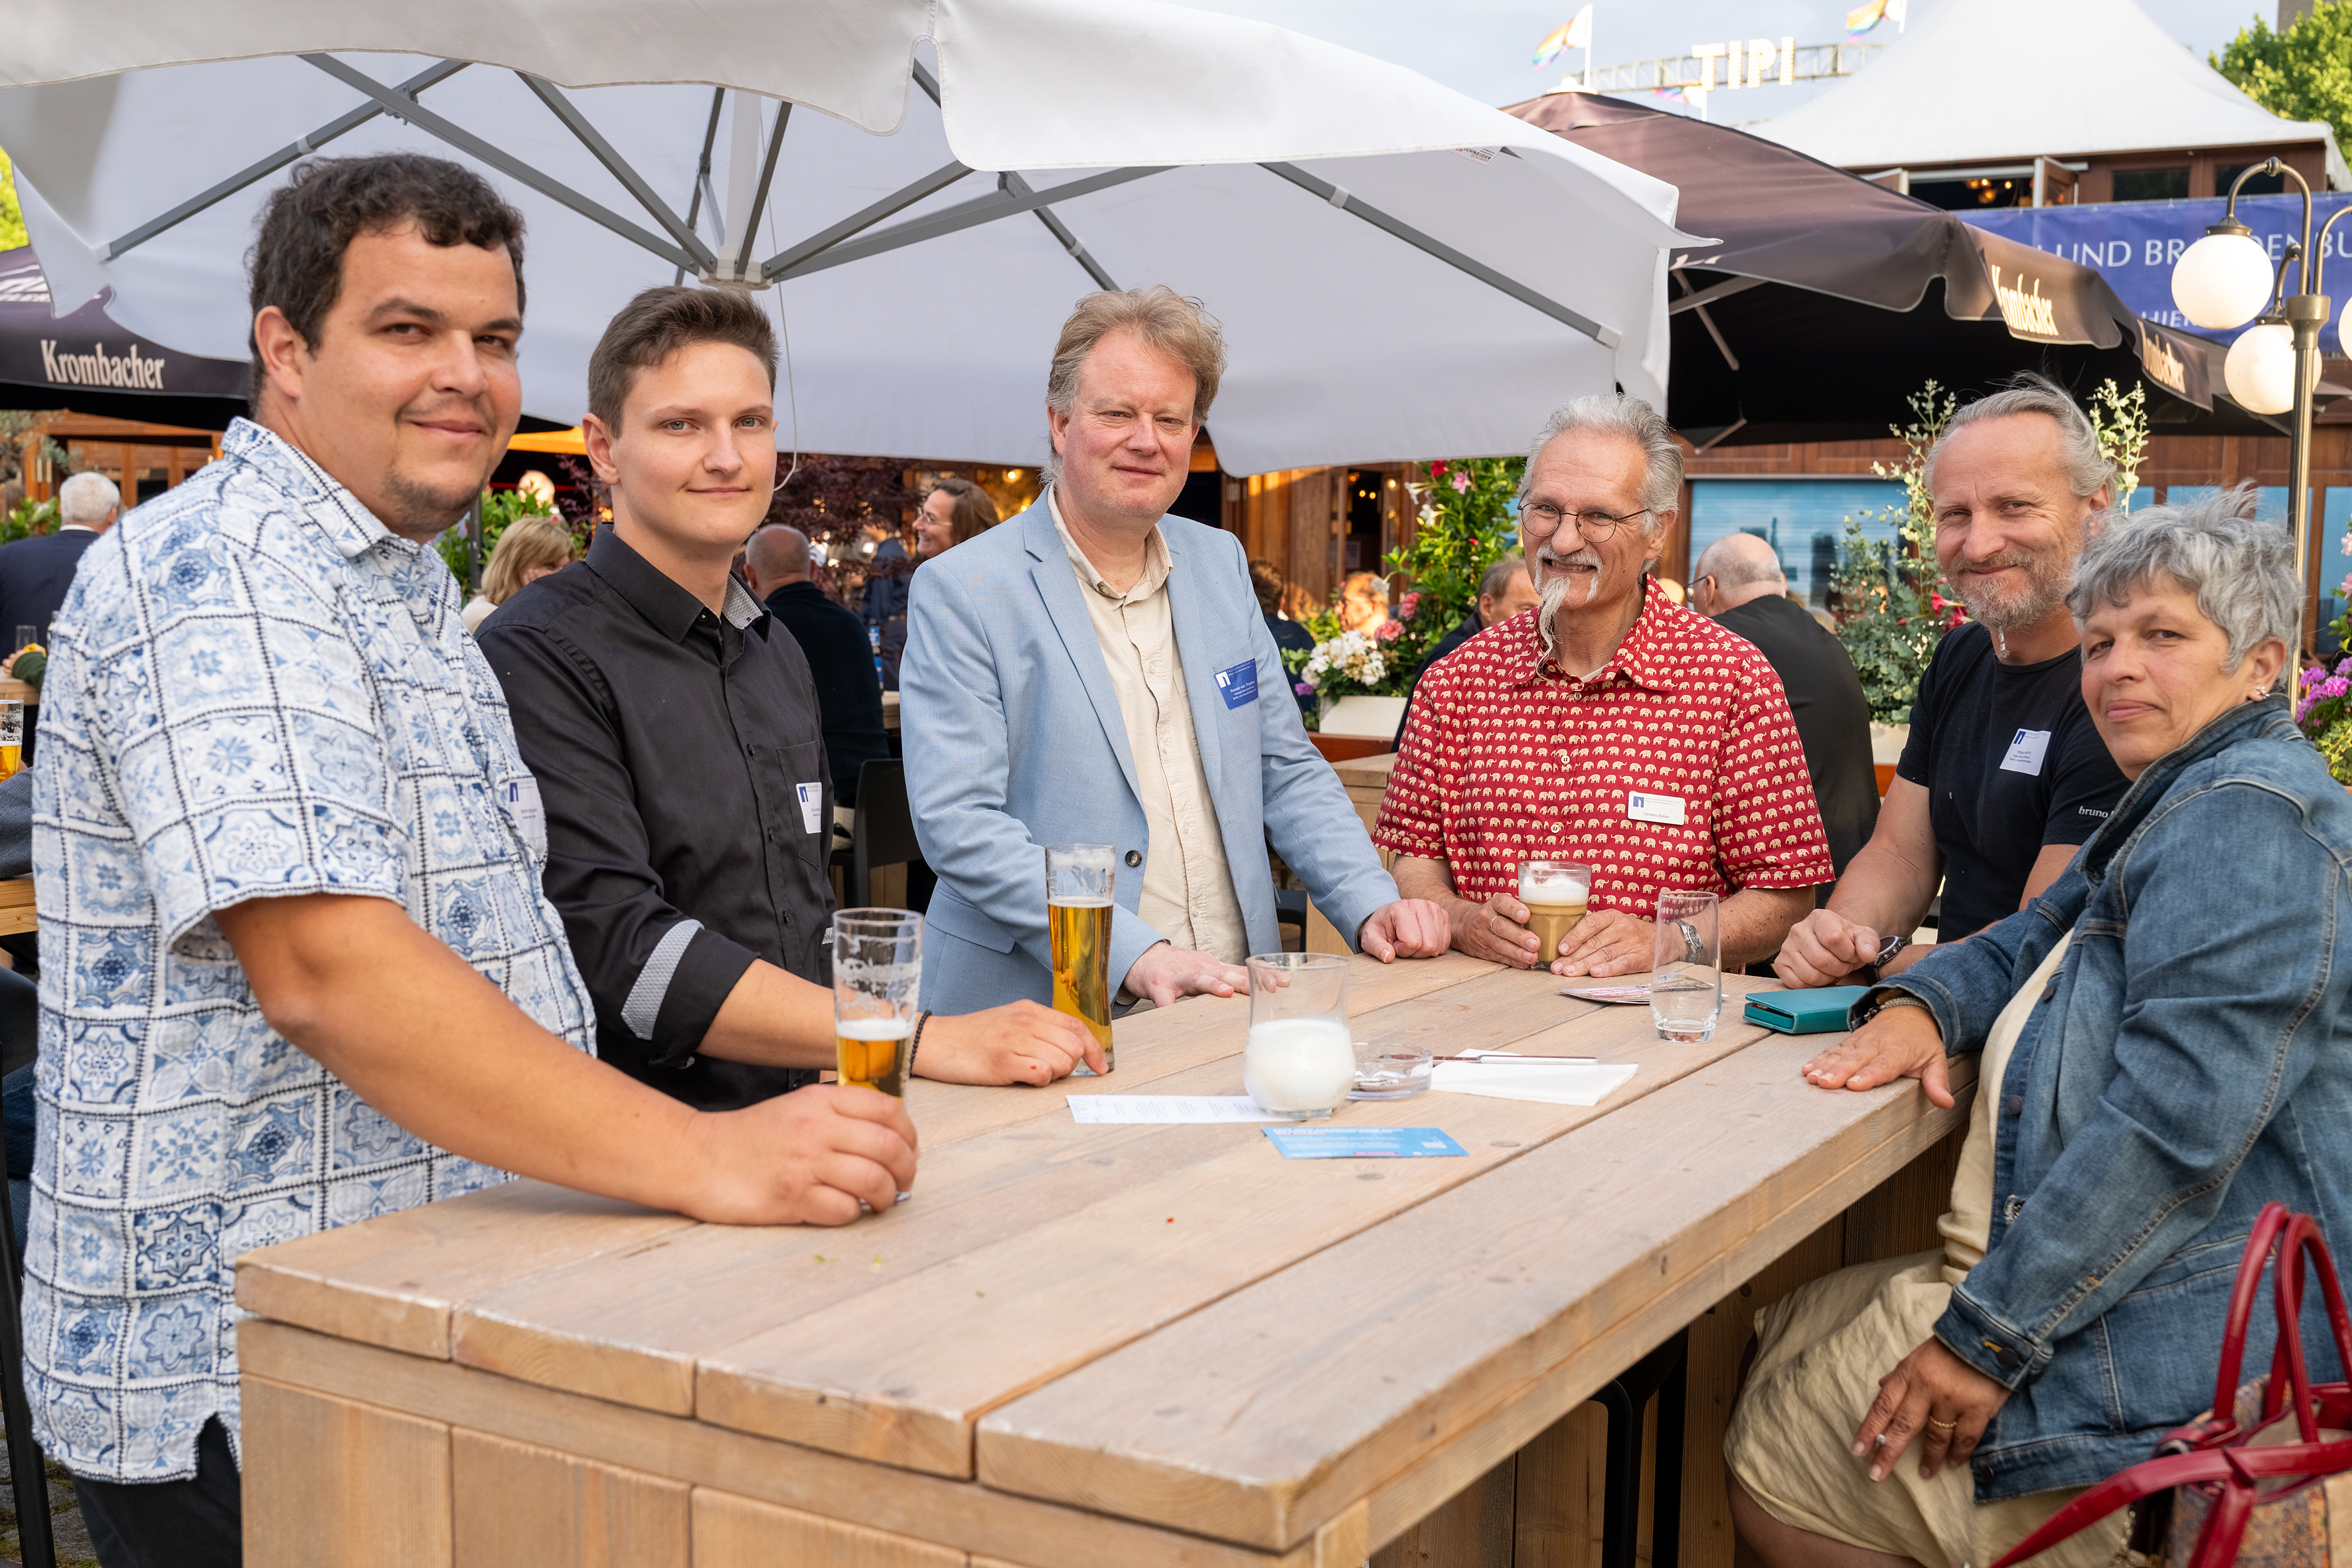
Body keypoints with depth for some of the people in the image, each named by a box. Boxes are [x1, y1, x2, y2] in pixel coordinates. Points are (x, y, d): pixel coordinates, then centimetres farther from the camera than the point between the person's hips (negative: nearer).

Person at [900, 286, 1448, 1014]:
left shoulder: (1220, 563, 14)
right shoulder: (961, 592, -5)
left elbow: (1287, 770, 18)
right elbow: (957, 821, -13)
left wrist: (1371, 904, 2)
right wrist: (1133, 954, -22)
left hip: (1232, 1002, 4)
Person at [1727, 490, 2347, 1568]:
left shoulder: (2246, 815, -20)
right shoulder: (2183, 804, 17)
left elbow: (2176, 1122, -29)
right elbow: (2032, 942, 24)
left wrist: (1989, 1333, -26)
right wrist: (1915, 1005, -1)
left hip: (2166, 1330, -11)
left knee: (1774, 1475, -4)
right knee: (1780, 1338, 15)